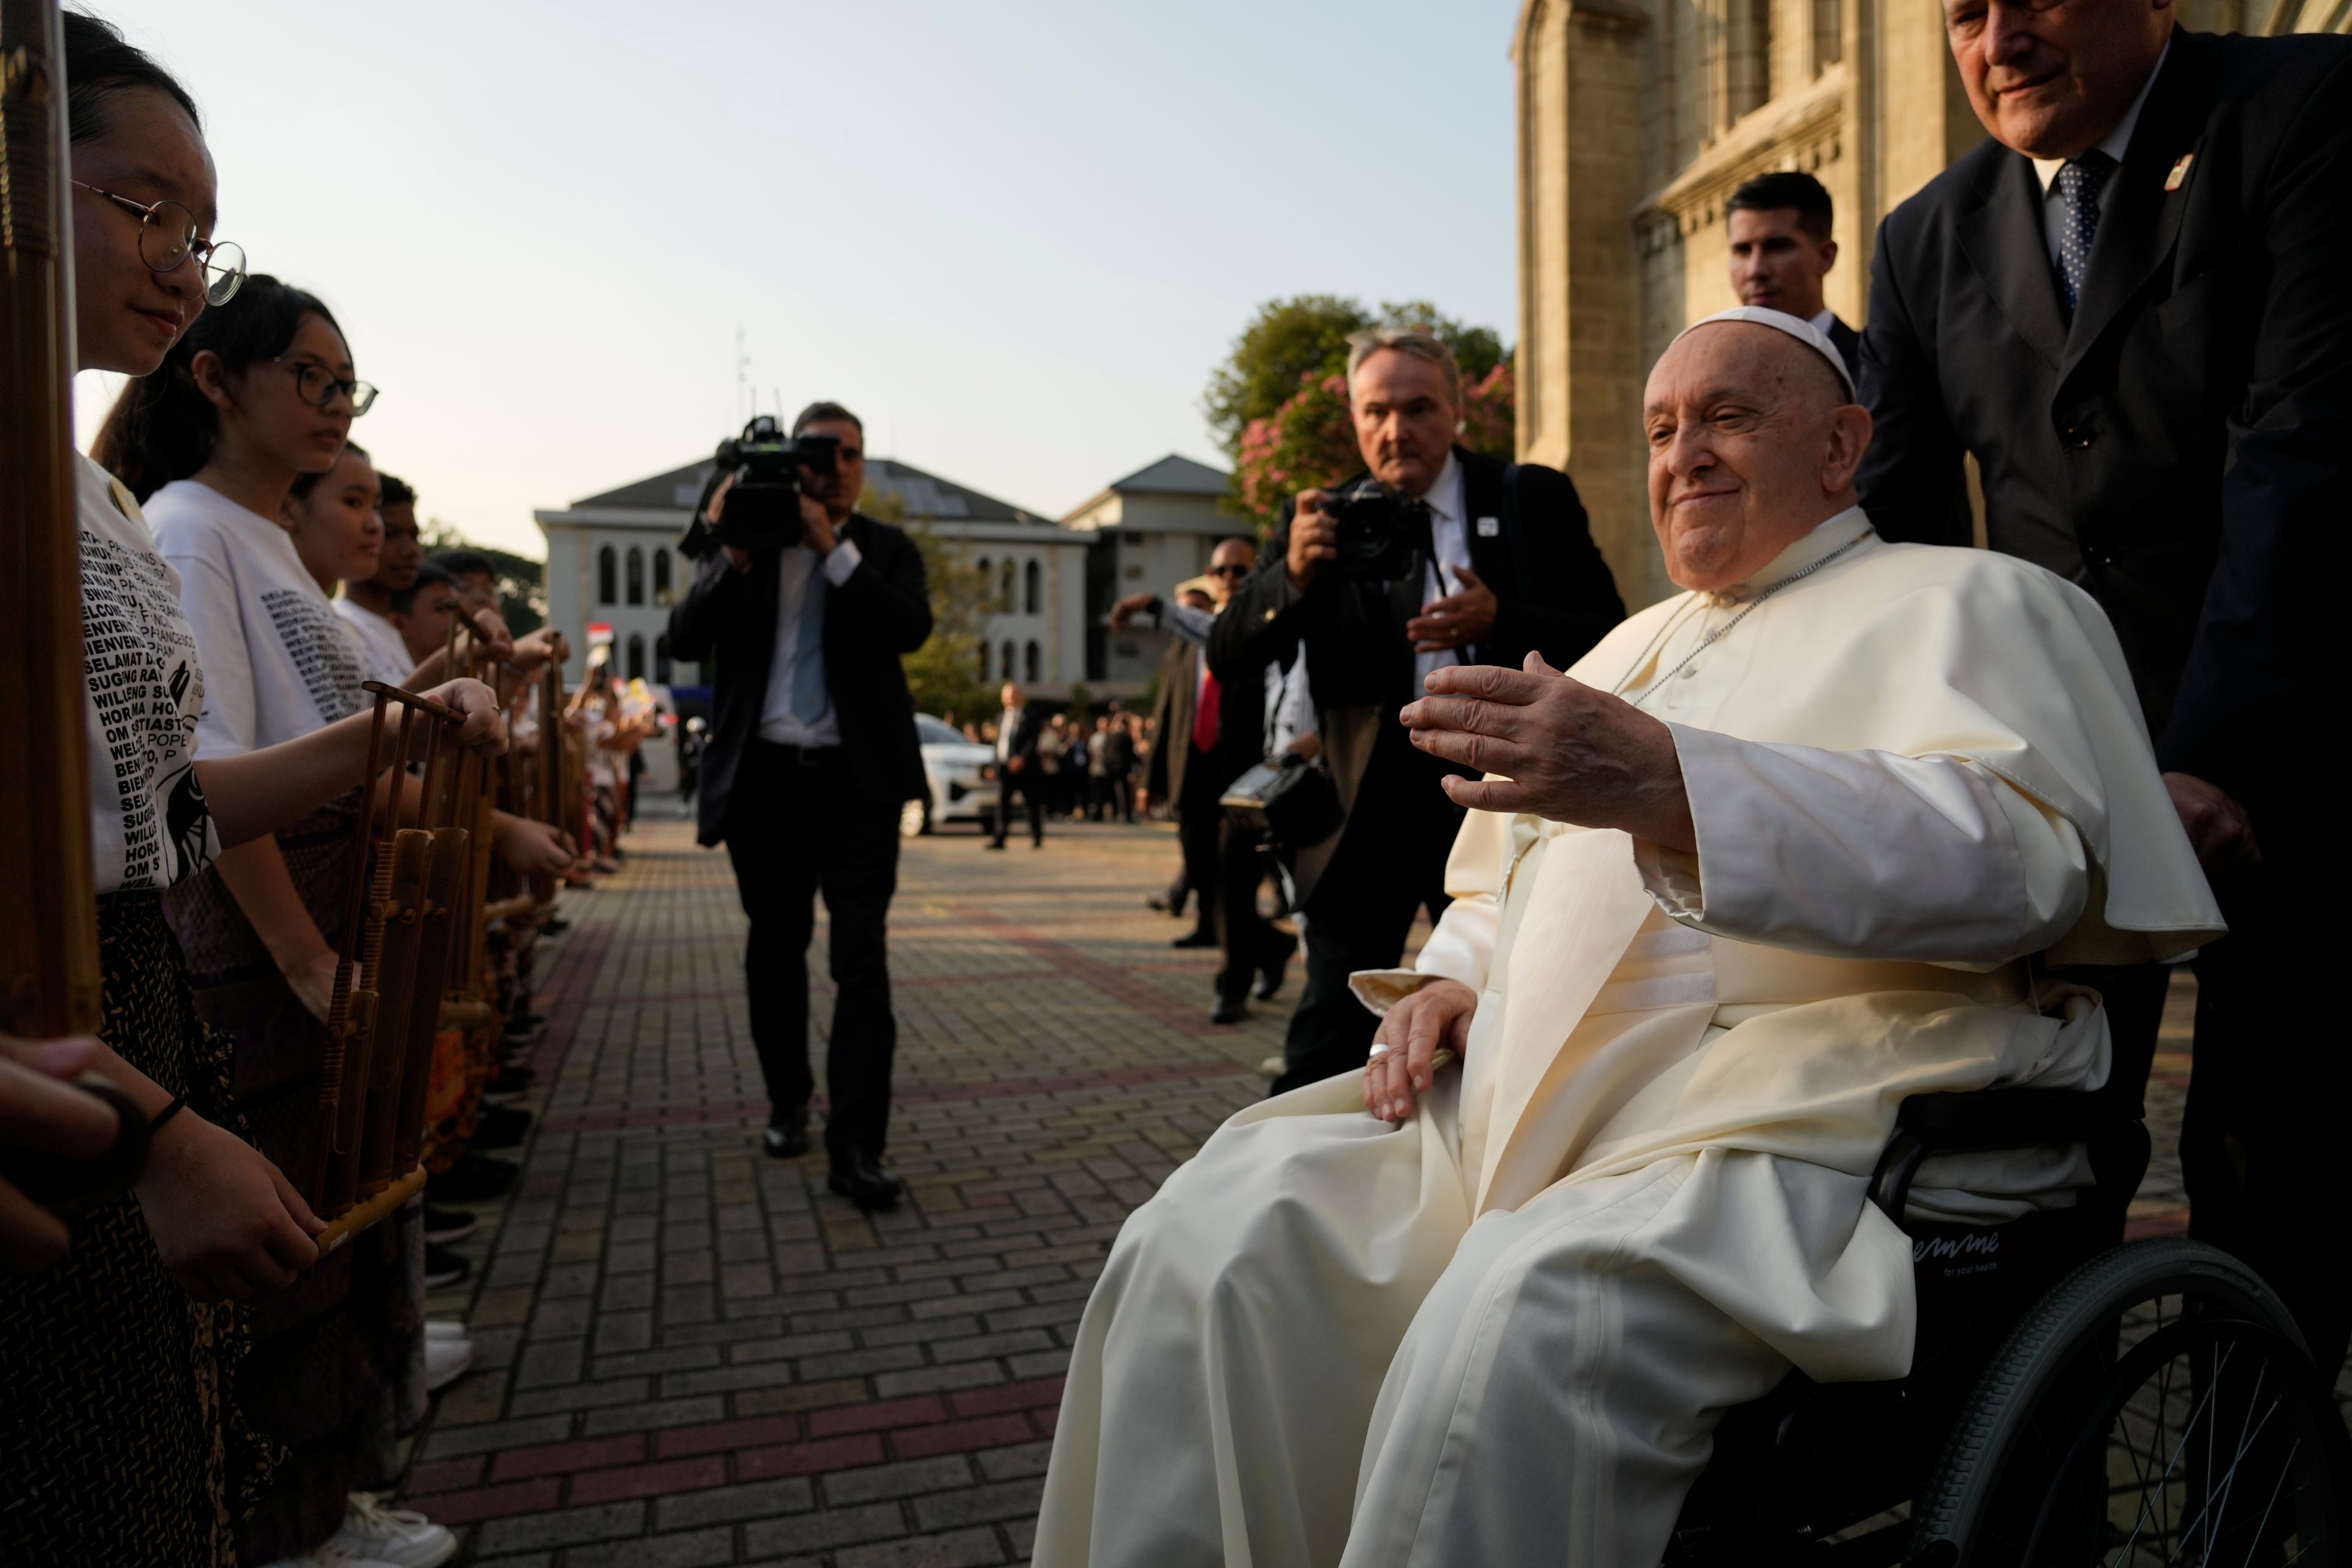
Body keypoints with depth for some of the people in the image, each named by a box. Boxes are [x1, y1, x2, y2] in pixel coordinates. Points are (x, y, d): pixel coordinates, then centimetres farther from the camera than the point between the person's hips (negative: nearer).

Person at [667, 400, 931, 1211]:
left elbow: (911, 627, -12)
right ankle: (787, 1102, 33)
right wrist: (735, 556, -14)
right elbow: (684, 639, -2)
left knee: (861, 959, -7)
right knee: (776, 948, 14)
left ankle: (856, 1145, -6)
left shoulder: (885, 549, 6)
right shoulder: (742, 542, 7)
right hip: (764, 776, 2)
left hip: (856, 779, -2)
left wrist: (833, 548, -16)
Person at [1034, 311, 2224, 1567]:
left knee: (1522, 1326, -35)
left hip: (1812, 1107, -6)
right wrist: (1451, 977, 8)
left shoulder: (1962, 600, 8)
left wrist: (1666, 784, -25)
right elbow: (1503, 883, 33)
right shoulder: (1636, 644, 29)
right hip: (1533, 1086, 7)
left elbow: (2019, 856, -12)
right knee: (1217, 1238, -15)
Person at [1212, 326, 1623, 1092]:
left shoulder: (1534, 501, 3)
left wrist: (1499, 621, -22)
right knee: (1330, 1036, 0)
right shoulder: (1321, 524, 5)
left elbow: (1609, 642, -4)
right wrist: (1292, 575, -22)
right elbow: (1228, 659, -4)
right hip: (1366, 809, 0)